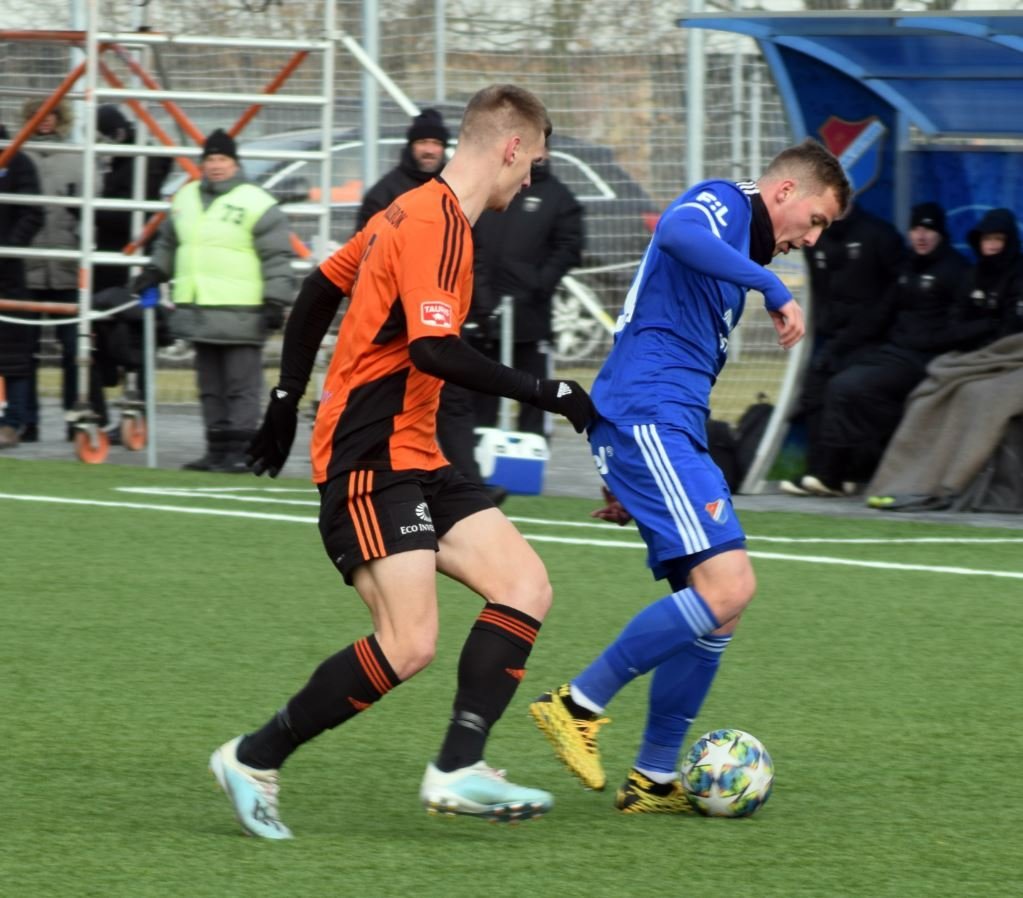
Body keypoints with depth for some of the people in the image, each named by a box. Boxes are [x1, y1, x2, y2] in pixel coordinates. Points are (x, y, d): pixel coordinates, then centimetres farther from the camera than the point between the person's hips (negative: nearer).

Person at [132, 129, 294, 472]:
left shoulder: (256, 204, -6)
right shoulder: (186, 199, 15)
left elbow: (277, 257, -7)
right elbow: (168, 242, 32)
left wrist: (275, 302, -12)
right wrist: (154, 272, 22)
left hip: (240, 315, -7)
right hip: (199, 312, 7)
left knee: (241, 386, -5)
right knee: (211, 387, 10)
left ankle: (239, 451, -5)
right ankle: (217, 450, 15)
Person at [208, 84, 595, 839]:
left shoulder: (414, 212, 15)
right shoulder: (439, 226, -16)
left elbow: (320, 288, 24)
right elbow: (435, 351, -26)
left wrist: (289, 397, 28)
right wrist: (543, 393, -20)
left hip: (415, 459, 11)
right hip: (369, 459, -11)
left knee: (526, 588, -1)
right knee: (408, 645, -19)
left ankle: (458, 770, -8)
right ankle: (254, 760, -4)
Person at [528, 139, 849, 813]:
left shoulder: (740, 246, 27)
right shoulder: (721, 205, -2)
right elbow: (678, 232, -30)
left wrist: (627, 478, 31)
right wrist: (774, 287, -28)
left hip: (667, 430, 11)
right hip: (645, 420, -11)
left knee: (717, 606, 7)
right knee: (728, 586, -20)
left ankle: (655, 780, 12)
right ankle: (579, 705, -11)